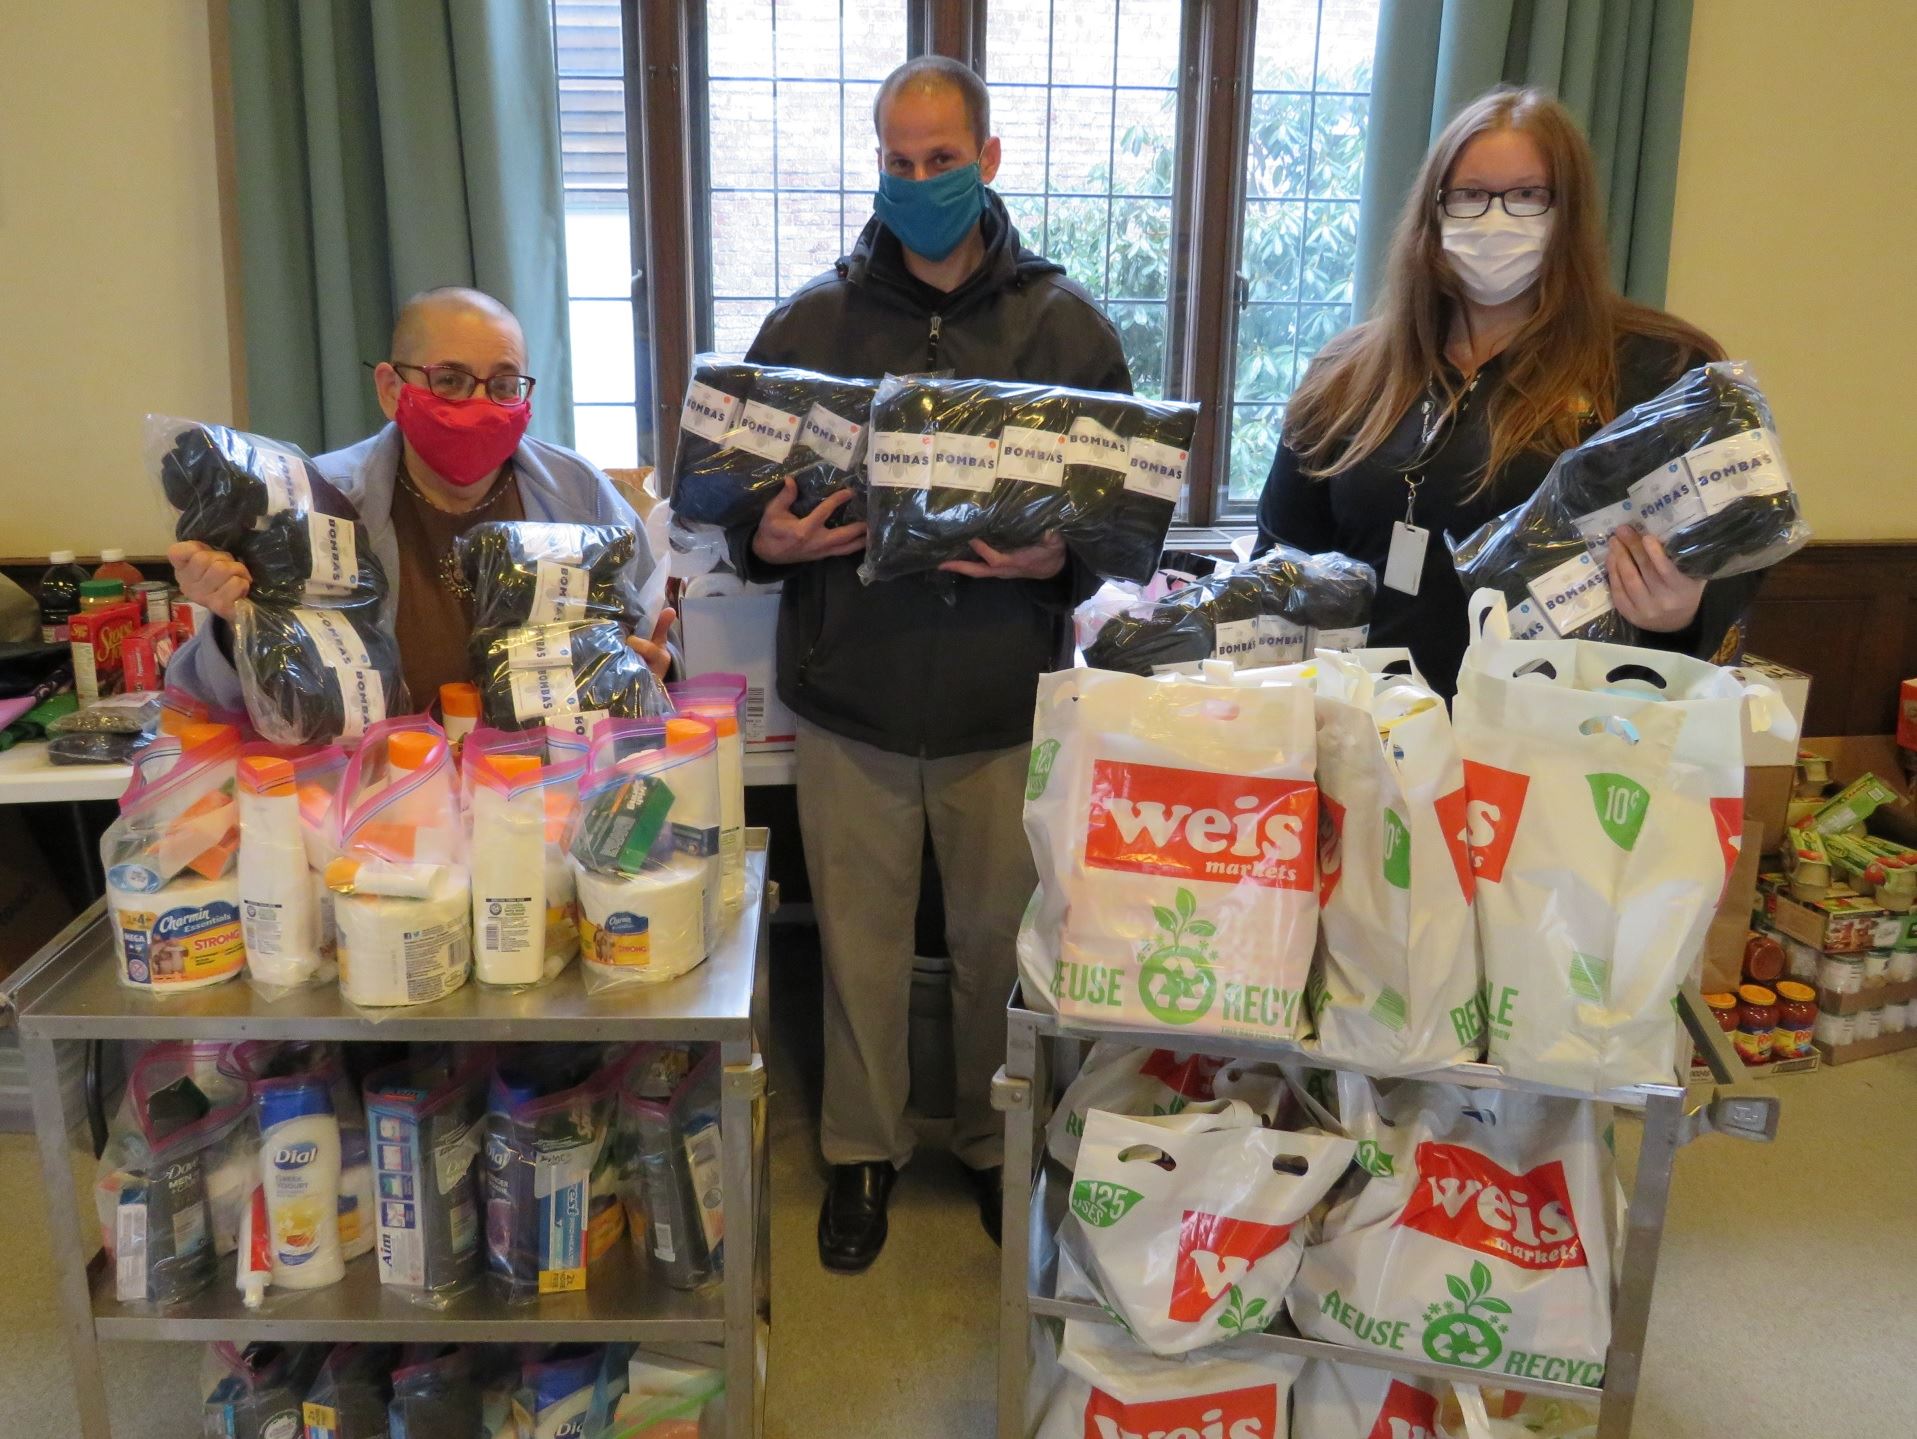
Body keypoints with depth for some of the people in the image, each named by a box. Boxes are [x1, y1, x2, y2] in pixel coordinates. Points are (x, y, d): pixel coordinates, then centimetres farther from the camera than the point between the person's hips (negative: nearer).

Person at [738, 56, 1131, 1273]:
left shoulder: (1067, 326, 1)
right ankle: (864, 1149, 33)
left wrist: (1060, 561, -18)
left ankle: (999, 1143, 36)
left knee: (1003, 940, 13)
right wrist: (767, 541, -14)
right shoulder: (811, 323, 5)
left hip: (1005, 702, 0)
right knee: (861, 940, 12)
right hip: (849, 694, 1)